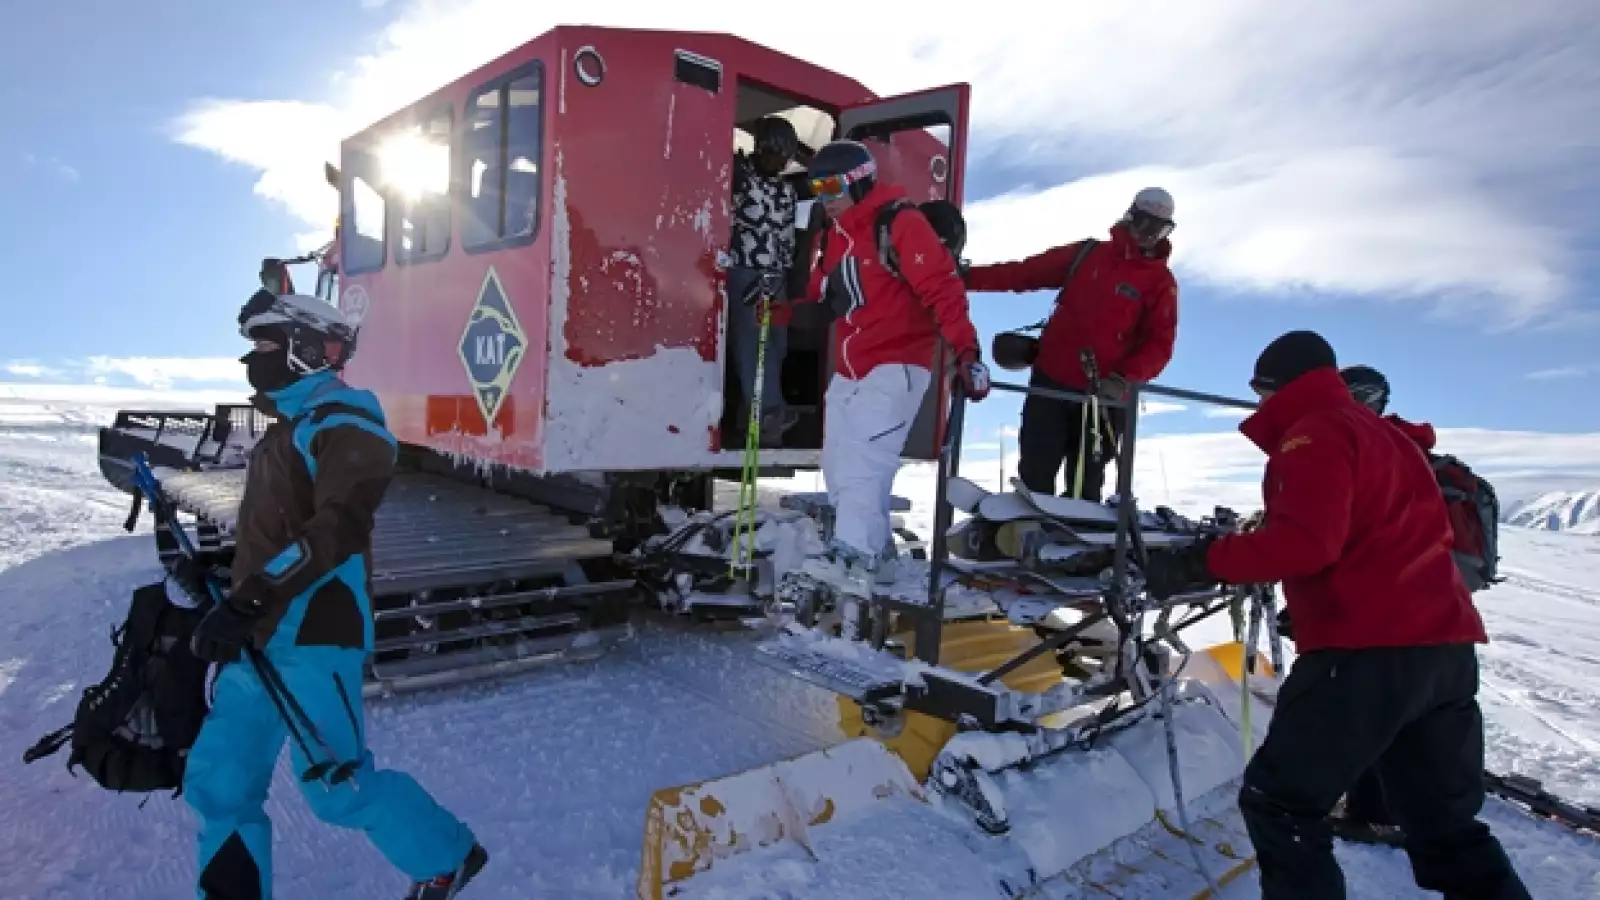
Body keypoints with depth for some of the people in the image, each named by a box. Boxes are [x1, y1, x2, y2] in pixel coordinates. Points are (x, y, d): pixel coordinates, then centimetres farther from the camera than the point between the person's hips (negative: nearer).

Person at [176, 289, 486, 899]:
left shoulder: (343, 422, -10)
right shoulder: (288, 430, 19)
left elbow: (336, 528, -25)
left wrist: (246, 602, -29)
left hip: (312, 635, -9)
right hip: (257, 637, 9)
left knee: (337, 787, -4)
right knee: (218, 783, 8)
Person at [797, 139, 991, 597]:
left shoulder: (899, 223, -12)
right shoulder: (832, 236, 14)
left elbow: (942, 287, -19)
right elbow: (818, 299, 19)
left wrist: (966, 349, -27)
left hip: (896, 365, -9)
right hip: (848, 370, 9)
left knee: (863, 464, -18)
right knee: (839, 468, 12)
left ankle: (854, 560, -18)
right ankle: (875, 549, 26)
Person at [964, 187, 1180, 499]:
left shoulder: (1161, 282, 1)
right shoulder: (1086, 254, 8)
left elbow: (1159, 344, -5)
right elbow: (1023, 273, 7)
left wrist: (1124, 379, -22)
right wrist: (967, 277, -2)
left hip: (1103, 395, -1)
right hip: (1051, 381, 2)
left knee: (1084, 488, 5)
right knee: (1034, 476, 1)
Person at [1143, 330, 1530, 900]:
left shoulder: (1313, 434, -5)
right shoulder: (1387, 434, 23)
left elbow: (1305, 541, -21)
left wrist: (1200, 562, -17)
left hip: (1369, 651, -9)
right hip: (1446, 646, 9)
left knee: (1279, 803, 1)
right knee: (1448, 825, 17)